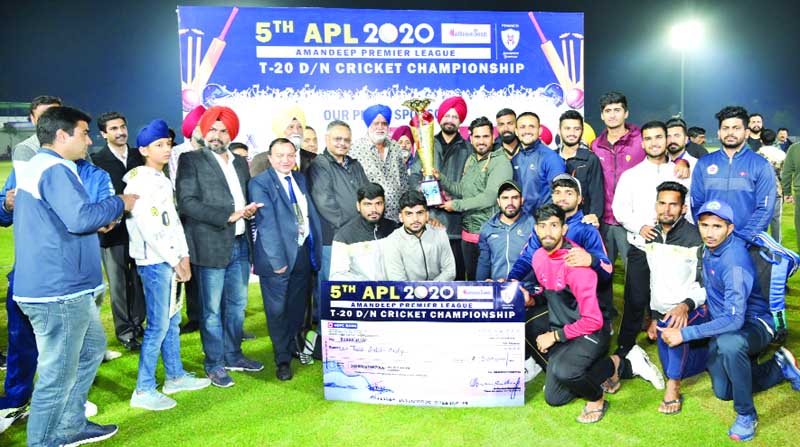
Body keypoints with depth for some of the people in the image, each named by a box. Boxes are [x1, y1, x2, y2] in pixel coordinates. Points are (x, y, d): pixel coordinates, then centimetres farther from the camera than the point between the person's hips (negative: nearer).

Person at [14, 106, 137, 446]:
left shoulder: (33, 167, 18)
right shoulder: (54, 170, -16)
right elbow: (80, 218, -24)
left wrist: (99, 220, 17)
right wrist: (120, 203, -9)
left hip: (64, 287, 11)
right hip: (58, 291, -11)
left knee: (92, 348, 23)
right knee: (58, 376, 0)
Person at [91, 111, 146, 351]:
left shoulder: (139, 156, 7)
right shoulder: (97, 160, -4)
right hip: (113, 232, -3)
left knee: (139, 281, 11)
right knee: (119, 284, 4)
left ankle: (137, 324, 26)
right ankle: (125, 332, 15)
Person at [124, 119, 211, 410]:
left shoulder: (163, 179, 15)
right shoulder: (139, 180, -12)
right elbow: (147, 227, -18)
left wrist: (184, 255, 5)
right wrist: (175, 260, -13)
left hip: (171, 259, 9)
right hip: (154, 261, -9)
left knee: (172, 320, 15)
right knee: (158, 325, -6)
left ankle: (175, 376, 27)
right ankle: (144, 390, 5)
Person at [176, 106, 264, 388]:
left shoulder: (240, 163, 15)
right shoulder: (190, 160, -3)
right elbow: (186, 202, -13)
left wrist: (248, 210, -2)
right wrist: (229, 216, -17)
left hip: (239, 245, 6)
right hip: (211, 246, -6)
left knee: (237, 305, 15)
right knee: (212, 309, 3)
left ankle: (233, 356, 30)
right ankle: (214, 365, 17)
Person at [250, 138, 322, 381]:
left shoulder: (300, 178, 12)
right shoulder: (260, 183, -9)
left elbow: (312, 213, 11)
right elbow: (267, 224, -15)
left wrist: (319, 248, 4)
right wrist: (277, 259, -18)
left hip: (304, 252, 6)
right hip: (277, 256, -6)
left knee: (298, 306, 17)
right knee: (278, 309, 4)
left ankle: (293, 346, 38)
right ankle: (282, 359, 20)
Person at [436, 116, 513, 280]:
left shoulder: (500, 162, -13)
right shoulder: (470, 160, 13)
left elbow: (489, 198, -20)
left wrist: (456, 205, -12)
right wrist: (440, 178, 1)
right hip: (468, 231, 7)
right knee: (471, 277, 17)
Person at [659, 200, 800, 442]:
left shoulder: (735, 262, -30)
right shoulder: (709, 249, -4)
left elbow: (734, 319, -35)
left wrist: (685, 334, -35)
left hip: (753, 324, -8)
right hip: (722, 325, 8)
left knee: (729, 344, -42)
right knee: (723, 392, 6)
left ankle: (746, 414, -18)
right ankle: (780, 367, 28)